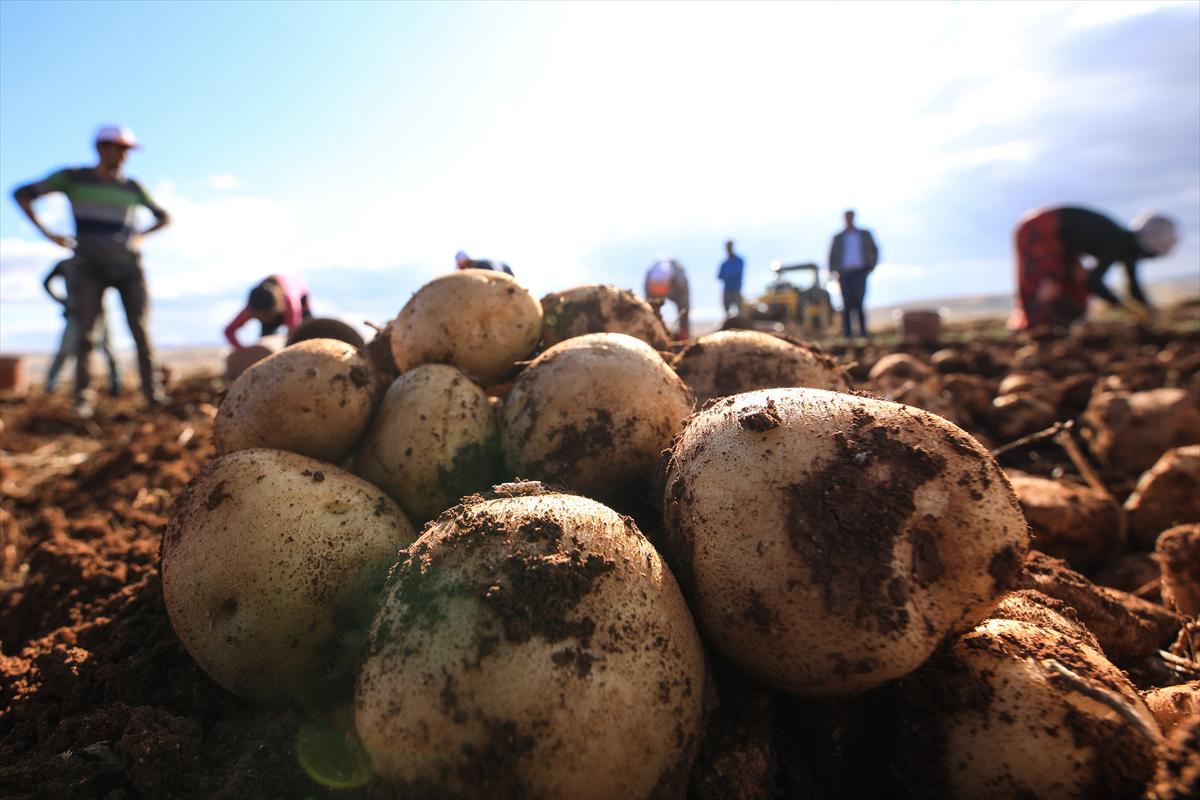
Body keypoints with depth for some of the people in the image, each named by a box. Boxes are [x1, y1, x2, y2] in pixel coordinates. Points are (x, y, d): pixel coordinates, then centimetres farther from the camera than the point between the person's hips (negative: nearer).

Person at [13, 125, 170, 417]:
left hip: (129, 265, 1)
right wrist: (46, 232, -2)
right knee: (86, 333, -9)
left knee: (141, 330, -11)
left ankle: (153, 393, -10)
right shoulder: (72, 177, 5)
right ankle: (82, 398, -4)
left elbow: (163, 217, 23)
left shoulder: (131, 187, 10)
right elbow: (21, 194, 9)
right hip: (91, 267, -1)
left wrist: (139, 237, 7)